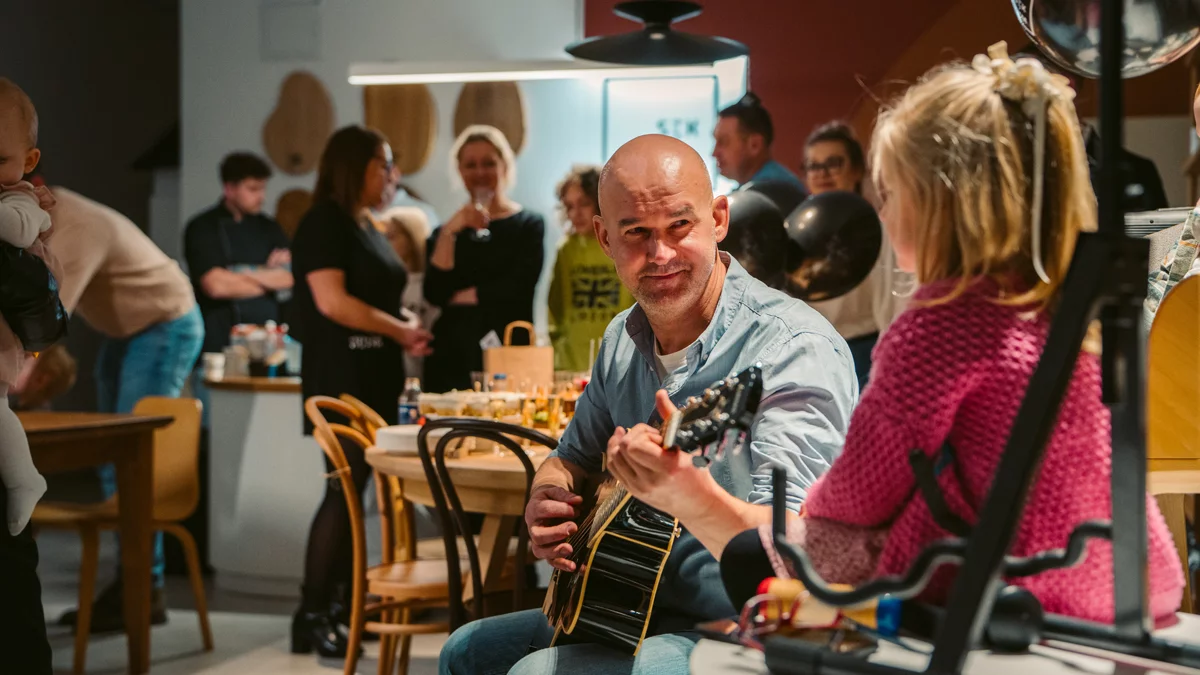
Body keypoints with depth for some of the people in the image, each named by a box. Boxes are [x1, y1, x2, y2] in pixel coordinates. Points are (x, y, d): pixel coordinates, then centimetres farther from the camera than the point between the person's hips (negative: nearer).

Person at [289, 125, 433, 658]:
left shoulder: (371, 228, 19)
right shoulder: (323, 223, -9)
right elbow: (332, 301, -19)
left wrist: (406, 334, 7)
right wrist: (400, 330, -13)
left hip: (376, 379, 9)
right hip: (341, 379, -9)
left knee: (354, 490, 7)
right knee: (344, 489, -10)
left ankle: (342, 604, 10)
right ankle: (311, 617, -5)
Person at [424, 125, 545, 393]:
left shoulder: (528, 225, 9)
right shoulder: (445, 232, 15)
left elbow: (519, 287, -6)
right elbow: (435, 293, 0)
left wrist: (460, 296, 2)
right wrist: (449, 232, -8)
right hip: (451, 359, 2)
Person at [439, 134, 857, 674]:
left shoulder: (796, 350, -23)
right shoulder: (624, 339, 4)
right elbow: (575, 454, 20)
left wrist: (690, 498, -54)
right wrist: (548, 499, -4)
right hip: (639, 609, 9)